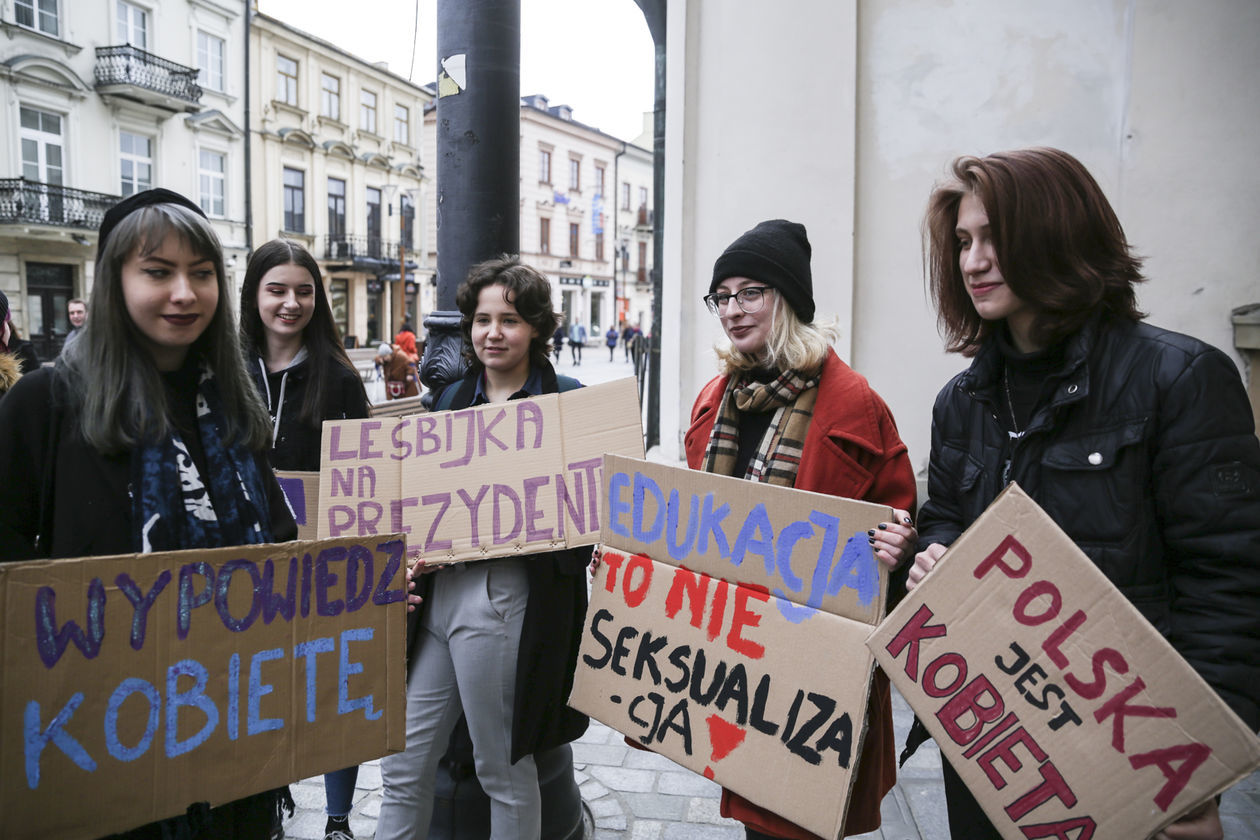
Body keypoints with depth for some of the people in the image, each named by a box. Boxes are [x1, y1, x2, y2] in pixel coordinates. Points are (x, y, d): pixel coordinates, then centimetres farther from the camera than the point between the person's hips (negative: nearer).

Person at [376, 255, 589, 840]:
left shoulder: (566, 401, -2)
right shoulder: (451, 400, 13)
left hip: (506, 597, -5)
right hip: (438, 592, 6)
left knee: (504, 770, 10)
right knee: (403, 765, 13)